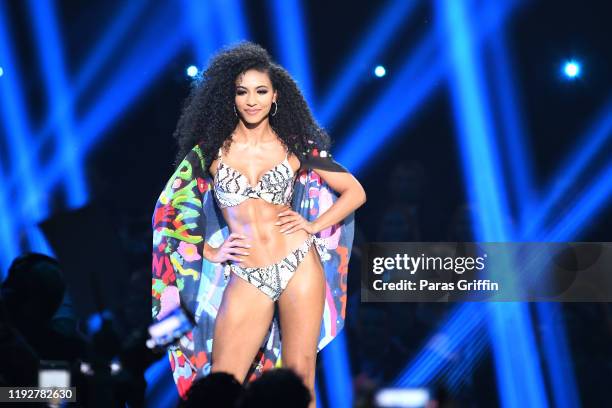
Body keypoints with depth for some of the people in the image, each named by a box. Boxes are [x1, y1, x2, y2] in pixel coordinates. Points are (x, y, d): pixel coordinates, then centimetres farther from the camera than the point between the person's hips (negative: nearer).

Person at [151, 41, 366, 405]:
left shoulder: (295, 147, 7)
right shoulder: (210, 150, 6)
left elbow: (355, 192, 12)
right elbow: (172, 208, 11)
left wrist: (314, 226, 1)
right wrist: (208, 252, 3)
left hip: (300, 265, 0)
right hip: (246, 279, 0)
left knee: (300, 377, 0)